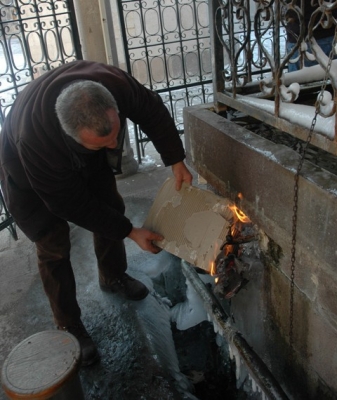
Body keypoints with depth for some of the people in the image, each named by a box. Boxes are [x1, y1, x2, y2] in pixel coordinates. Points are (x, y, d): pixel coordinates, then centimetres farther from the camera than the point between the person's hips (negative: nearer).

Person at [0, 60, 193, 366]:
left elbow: (152, 111, -15)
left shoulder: (114, 83, -37)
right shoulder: (34, 141, -45)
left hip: (87, 162, 5)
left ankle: (113, 277, 37)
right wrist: (130, 232, -26)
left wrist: (176, 160, -18)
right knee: (54, 248, -5)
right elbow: (72, 204, -31)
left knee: (111, 207, 11)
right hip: (31, 172, -4)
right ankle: (70, 328, 14)